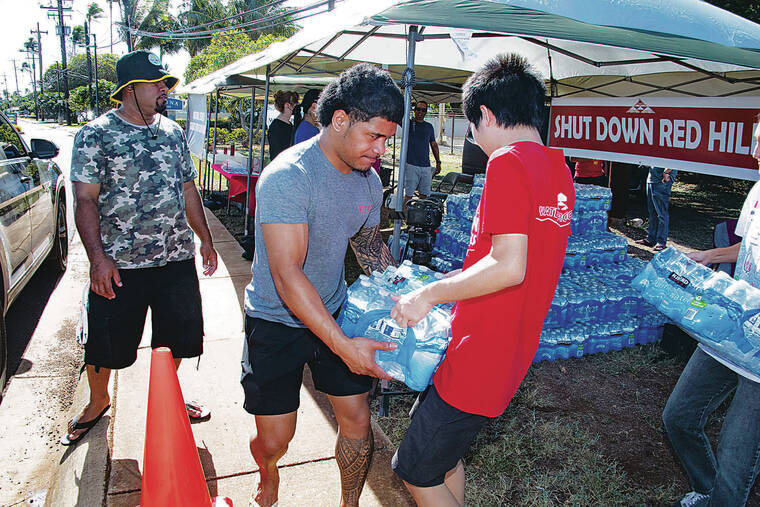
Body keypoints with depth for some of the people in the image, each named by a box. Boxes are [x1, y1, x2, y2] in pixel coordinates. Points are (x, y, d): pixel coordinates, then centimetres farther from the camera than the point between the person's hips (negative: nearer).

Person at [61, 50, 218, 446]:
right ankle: (98, 402, 37)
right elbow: (85, 200, -10)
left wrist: (205, 238, 14)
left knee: (176, 337, 15)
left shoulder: (173, 132, 9)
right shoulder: (95, 135, -6)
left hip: (177, 258, 4)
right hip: (119, 264, -4)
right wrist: (98, 258, -19)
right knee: (105, 343, 10)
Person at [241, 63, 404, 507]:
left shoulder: (369, 180, -2)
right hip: (277, 321, -5)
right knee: (275, 439, 2)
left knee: (357, 420, 6)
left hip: (336, 312, 6)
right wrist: (343, 346, -34)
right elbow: (287, 275, -31)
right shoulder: (288, 177, -25)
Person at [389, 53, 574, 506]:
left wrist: (429, 294, -17)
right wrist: (453, 282, 20)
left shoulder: (508, 162, -18)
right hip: (513, 352, 9)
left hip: (481, 360, -9)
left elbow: (509, 266, -27)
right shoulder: (560, 172, 10)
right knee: (444, 453, 24)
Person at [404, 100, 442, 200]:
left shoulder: (429, 127, 15)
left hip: (426, 166, 4)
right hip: (411, 165, -4)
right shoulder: (409, 124, 4)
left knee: (424, 193, 6)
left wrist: (438, 162, 17)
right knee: (408, 194, -4)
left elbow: (434, 145, 20)